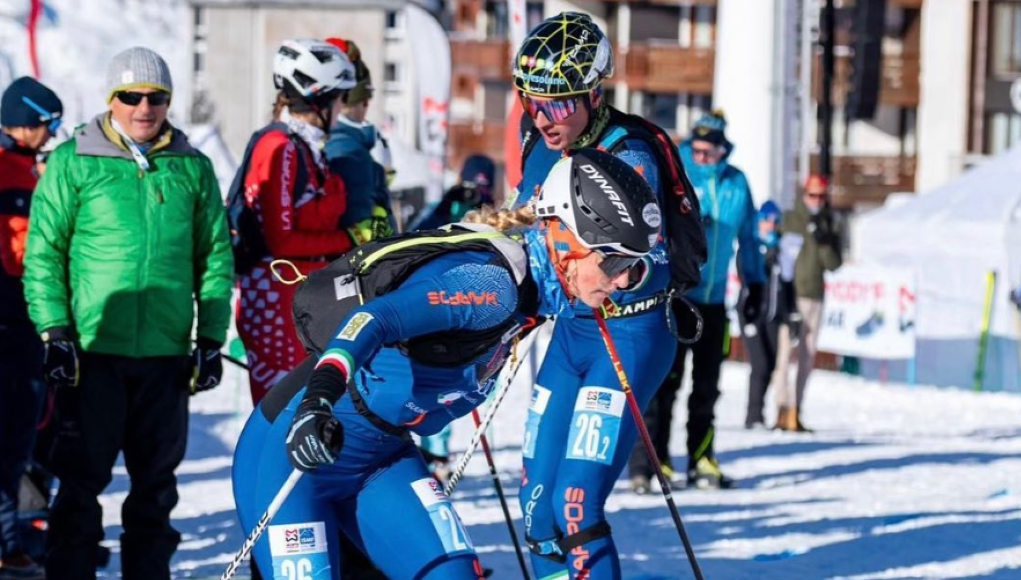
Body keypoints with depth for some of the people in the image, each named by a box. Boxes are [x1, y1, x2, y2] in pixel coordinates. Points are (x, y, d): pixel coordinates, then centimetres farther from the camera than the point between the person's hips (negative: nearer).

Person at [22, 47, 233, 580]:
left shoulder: (193, 168, 9)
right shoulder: (72, 162, 0)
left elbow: (215, 256, 12)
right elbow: (43, 252, 0)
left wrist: (211, 338, 6)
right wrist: (54, 332, -7)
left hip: (167, 355, 3)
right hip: (92, 350, -3)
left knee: (155, 483, 9)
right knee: (82, 479, 0)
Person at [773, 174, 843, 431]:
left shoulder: (831, 226, 9)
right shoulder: (788, 219, 1)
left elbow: (834, 265, 4)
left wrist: (824, 242, -13)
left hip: (814, 296, 4)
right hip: (788, 293, -4)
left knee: (807, 356, 5)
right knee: (784, 350, -13)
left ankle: (795, 412, 10)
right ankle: (782, 409, -17)